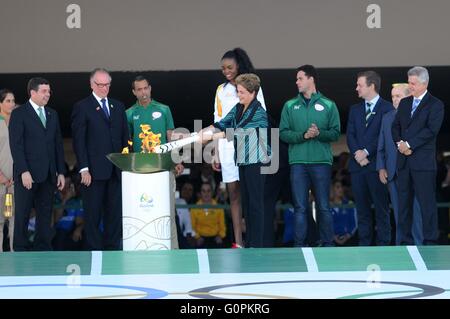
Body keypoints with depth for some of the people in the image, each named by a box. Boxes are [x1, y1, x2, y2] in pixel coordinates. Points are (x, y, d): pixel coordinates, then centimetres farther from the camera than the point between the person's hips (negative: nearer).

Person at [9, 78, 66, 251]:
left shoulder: (52, 114, 15)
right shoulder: (19, 114, -3)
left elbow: (58, 144, 15)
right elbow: (16, 145, -9)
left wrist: (61, 172, 9)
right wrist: (24, 171, -17)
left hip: (48, 175, 5)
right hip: (27, 174, -5)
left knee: (45, 215, 6)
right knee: (22, 215, 1)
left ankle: (43, 249, 11)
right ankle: (20, 250, 8)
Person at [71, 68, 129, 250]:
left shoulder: (118, 106, 16)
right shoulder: (82, 108, 0)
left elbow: (125, 137, 16)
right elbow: (79, 141, -4)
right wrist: (84, 169, -12)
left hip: (116, 169, 5)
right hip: (94, 171, -4)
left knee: (115, 213, 5)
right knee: (93, 213, 0)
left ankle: (112, 248, 11)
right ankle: (94, 251, 5)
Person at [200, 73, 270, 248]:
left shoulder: (259, 112, -14)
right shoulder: (238, 108, 11)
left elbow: (237, 132, -20)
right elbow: (223, 124, 7)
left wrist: (211, 137, -21)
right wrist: (201, 132, -7)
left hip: (256, 161, -8)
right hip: (242, 161, 8)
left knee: (255, 202, -6)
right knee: (245, 201, 11)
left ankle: (256, 244, -3)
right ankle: (248, 242, 16)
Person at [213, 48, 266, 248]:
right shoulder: (221, 90, 14)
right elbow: (218, 124, 14)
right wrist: (216, 154, 8)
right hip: (227, 147, 3)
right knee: (234, 194, 1)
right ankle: (238, 242, 1)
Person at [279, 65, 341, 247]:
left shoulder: (328, 105, 6)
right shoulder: (290, 106, 10)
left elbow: (335, 133, 1)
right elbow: (283, 133, 2)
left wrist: (319, 133, -16)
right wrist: (303, 135, -12)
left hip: (321, 162, -1)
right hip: (298, 162, 1)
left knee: (324, 207, 2)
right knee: (300, 208, 1)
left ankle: (327, 244, 9)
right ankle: (299, 245, 4)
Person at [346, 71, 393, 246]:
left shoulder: (387, 108, -1)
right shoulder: (355, 109, 18)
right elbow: (350, 135, 10)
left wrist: (366, 152, -12)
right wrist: (357, 153, -8)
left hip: (377, 164, -5)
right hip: (358, 165, 5)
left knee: (381, 207, -3)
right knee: (362, 208, 7)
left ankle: (383, 244, 0)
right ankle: (364, 243, 11)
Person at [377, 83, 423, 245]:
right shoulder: (387, 118, 14)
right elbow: (381, 146, 15)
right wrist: (381, 168, 7)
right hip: (392, 171, 5)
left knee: (415, 209, -5)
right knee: (398, 211, 8)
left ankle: (418, 243, 0)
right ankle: (400, 245, 13)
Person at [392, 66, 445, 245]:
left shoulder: (435, 105, -3)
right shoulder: (404, 103, 17)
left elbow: (431, 130, -13)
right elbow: (395, 126, 14)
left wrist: (409, 144, -14)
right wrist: (399, 143, -5)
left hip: (423, 161, -6)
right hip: (404, 161, 6)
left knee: (427, 203, -6)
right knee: (404, 203, 7)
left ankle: (430, 242, -3)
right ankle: (405, 241, 13)